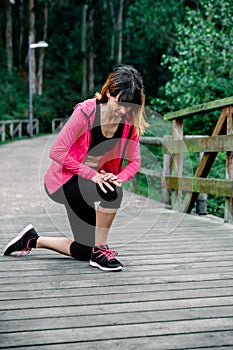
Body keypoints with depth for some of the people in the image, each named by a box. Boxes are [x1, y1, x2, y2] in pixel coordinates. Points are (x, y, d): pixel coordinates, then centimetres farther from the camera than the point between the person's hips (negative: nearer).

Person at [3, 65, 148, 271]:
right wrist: (92, 175, -30)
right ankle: (100, 250, -15)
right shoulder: (85, 112, -24)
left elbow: (134, 161, -5)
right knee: (112, 192, -35)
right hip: (63, 181, -6)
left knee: (85, 252, 10)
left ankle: (33, 240, 29)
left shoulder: (130, 121, -10)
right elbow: (57, 152, -25)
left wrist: (119, 178, -26)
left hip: (95, 181, 6)